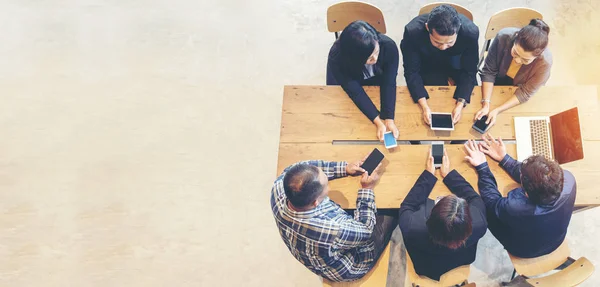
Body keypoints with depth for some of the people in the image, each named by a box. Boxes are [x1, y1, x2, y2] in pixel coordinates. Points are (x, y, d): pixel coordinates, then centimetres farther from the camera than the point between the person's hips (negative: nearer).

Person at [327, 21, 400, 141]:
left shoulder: (389, 46, -37)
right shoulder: (337, 57, -40)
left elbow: (389, 84, -31)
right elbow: (355, 91, -35)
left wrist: (389, 119, -42)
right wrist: (378, 122, -41)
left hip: (377, 83, 1)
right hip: (345, 86, -1)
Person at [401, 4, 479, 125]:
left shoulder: (471, 31, -35)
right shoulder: (413, 31, -38)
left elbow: (469, 72, -24)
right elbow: (412, 72, -28)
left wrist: (460, 104, -38)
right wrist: (424, 106, -40)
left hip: (456, 61, 1)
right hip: (427, 63, -1)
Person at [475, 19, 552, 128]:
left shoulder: (545, 61, -37)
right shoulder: (503, 37, -35)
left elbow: (525, 93, -24)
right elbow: (489, 72, -23)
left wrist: (497, 110, -35)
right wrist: (486, 105, -33)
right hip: (498, 82, 0)